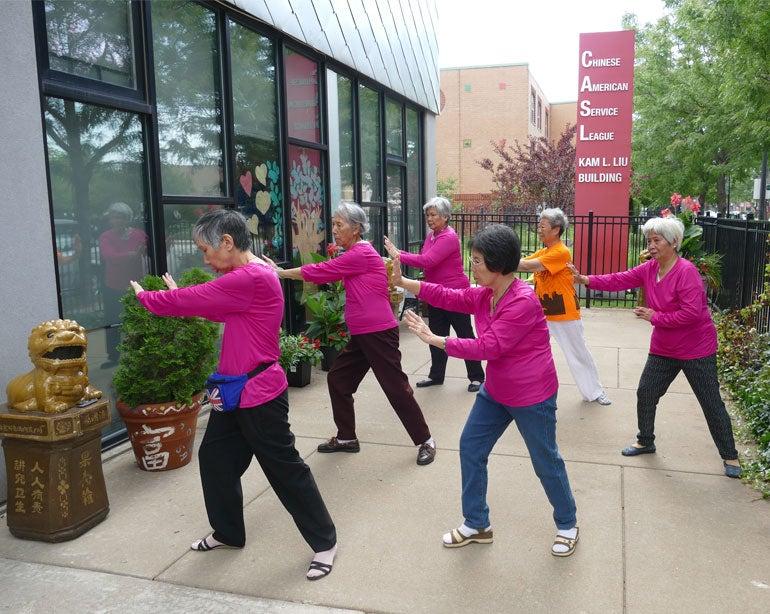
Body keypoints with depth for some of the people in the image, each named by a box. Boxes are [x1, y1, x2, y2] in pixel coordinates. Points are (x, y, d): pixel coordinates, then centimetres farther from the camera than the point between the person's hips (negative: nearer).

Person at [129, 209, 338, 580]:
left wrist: (145, 297, -1)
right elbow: (216, 311, 18)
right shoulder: (247, 276, 11)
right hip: (235, 391, 10)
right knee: (214, 457, 17)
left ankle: (325, 542, 18)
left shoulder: (252, 278, -23)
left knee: (284, 467, 1)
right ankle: (228, 533, 36)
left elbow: (190, 302, -17)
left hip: (259, 394, -10)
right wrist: (178, 296, 12)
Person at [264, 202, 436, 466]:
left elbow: (320, 272, -13)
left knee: (396, 387, -1)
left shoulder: (362, 254, -17)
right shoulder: (353, 255, 15)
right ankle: (346, 438, 27)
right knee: (337, 379, 13)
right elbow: (326, 275, 14)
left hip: (379, 333, -10)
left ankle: (425, 441, 14)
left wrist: (281, 272, -2)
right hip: (361, 335, 10)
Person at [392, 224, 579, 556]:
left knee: (545, 461, 9)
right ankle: (476, 524, 25)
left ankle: (567, 525, 34)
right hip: (495, 391, 9)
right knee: (470, 448, 10)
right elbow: (449, 297, -1)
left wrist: (434, 339, -28)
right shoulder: (484, 294, -1)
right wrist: (402, 282, -10)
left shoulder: (523, 302, -28)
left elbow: (487, 347, -29)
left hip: (531, 397, -8)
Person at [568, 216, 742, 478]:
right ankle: (645, 442, 32)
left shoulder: (686, 271, -23)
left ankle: (730, 456, 21)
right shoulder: (649, 269, -1)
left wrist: (655, 317, -22)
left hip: (696, 350, -7)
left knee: (712, 404, 4)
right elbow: (619, 280, -5)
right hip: (663, 349, 7)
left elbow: (692, 313, -28)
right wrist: (585, 279, -17)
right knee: (645, 393, 11)